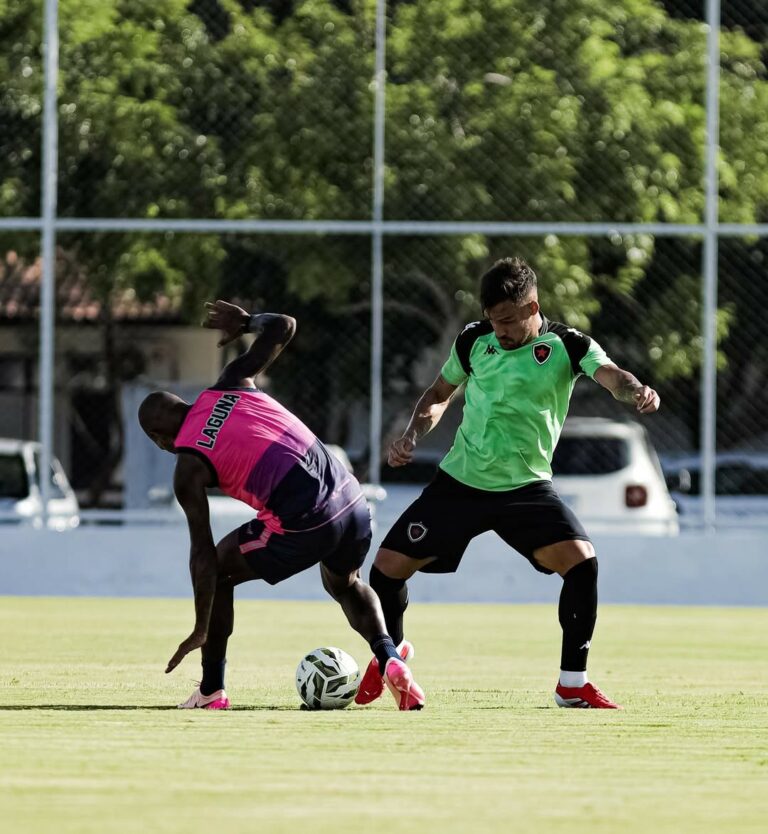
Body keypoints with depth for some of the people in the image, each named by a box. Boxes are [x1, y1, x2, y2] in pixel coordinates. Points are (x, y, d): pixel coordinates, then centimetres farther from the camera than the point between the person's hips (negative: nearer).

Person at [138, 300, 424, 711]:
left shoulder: (188, 467, -1)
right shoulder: (229, 385, 12)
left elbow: (203, 553, -3)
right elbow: (283, 326, 20)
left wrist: (202, 630, 2)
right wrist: (247, 322, 41)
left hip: (303, 525, -6)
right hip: (351, 499, 6)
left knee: (218, 572, 19)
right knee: (344, 584, 35)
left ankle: (211, 691, 21)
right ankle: (389, 659, 8)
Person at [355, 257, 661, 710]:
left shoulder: (566, 346, -10)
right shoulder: (474, 340, -1)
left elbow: (609, 374, -29)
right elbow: (439, 395, 15)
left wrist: (637, 391, -53)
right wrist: (412, 437, -3)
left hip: (525, 486, -2)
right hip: (459, 480, 3)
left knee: (581, 560, -24)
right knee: (389, 566, -2)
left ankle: (573, 683, -10)